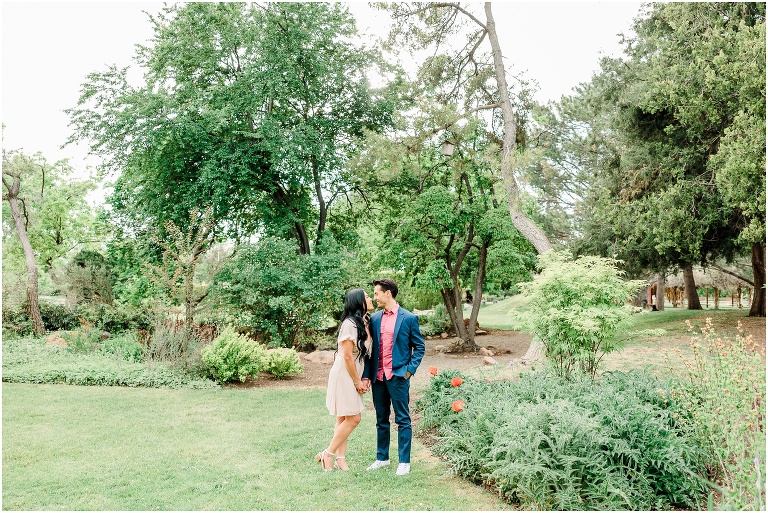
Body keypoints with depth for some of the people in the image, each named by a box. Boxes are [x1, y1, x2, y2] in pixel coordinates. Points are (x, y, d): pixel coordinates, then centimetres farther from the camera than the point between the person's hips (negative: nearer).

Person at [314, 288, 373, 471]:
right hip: (344, 376, -9)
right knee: (353, 418, -6)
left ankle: (340, 458, 17)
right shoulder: (350, 324, -18)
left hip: (353, 377, 9)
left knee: (344, 419, 11)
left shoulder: (364, 324, 8)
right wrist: (357, 381, -11)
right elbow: (347, 356, -19)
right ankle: (328, 454, 5)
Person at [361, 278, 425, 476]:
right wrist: (366, 375, 4)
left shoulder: (409, 318, -4)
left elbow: (419, 347, 1)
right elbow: (369, 349, 10)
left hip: (398, 376, -4)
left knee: (403, 420, 2)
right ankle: (382, 458, 27)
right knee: (381, 420, 14)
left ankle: (404, 462, 11)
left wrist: (409, 369, -9)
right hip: (378, 377, 5)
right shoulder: (374, 319, 8)